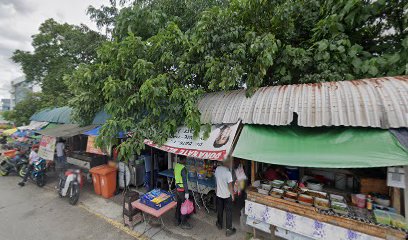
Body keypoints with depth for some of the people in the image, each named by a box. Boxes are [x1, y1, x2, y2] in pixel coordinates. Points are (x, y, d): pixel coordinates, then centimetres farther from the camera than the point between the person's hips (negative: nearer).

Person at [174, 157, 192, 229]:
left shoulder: (176, 165, -1)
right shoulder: (183, 168, -27)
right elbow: (184, 181, -24)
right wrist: (186, 192, -19)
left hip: (177, 187, 8)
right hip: (182, 189, -8)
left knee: (178, 204, 20)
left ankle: (178, 221, 35)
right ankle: (183, 223, 22)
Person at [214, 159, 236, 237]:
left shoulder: (217, 169, -9)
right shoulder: (228, 172, -26)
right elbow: (230, 186, -21)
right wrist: (232, 195, -7)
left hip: (219, 194, 5)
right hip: (227, 195, -5)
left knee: (219, 210, 23)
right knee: (228, 212, 11)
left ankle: (219, 224, 41)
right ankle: (229, 230, 21)